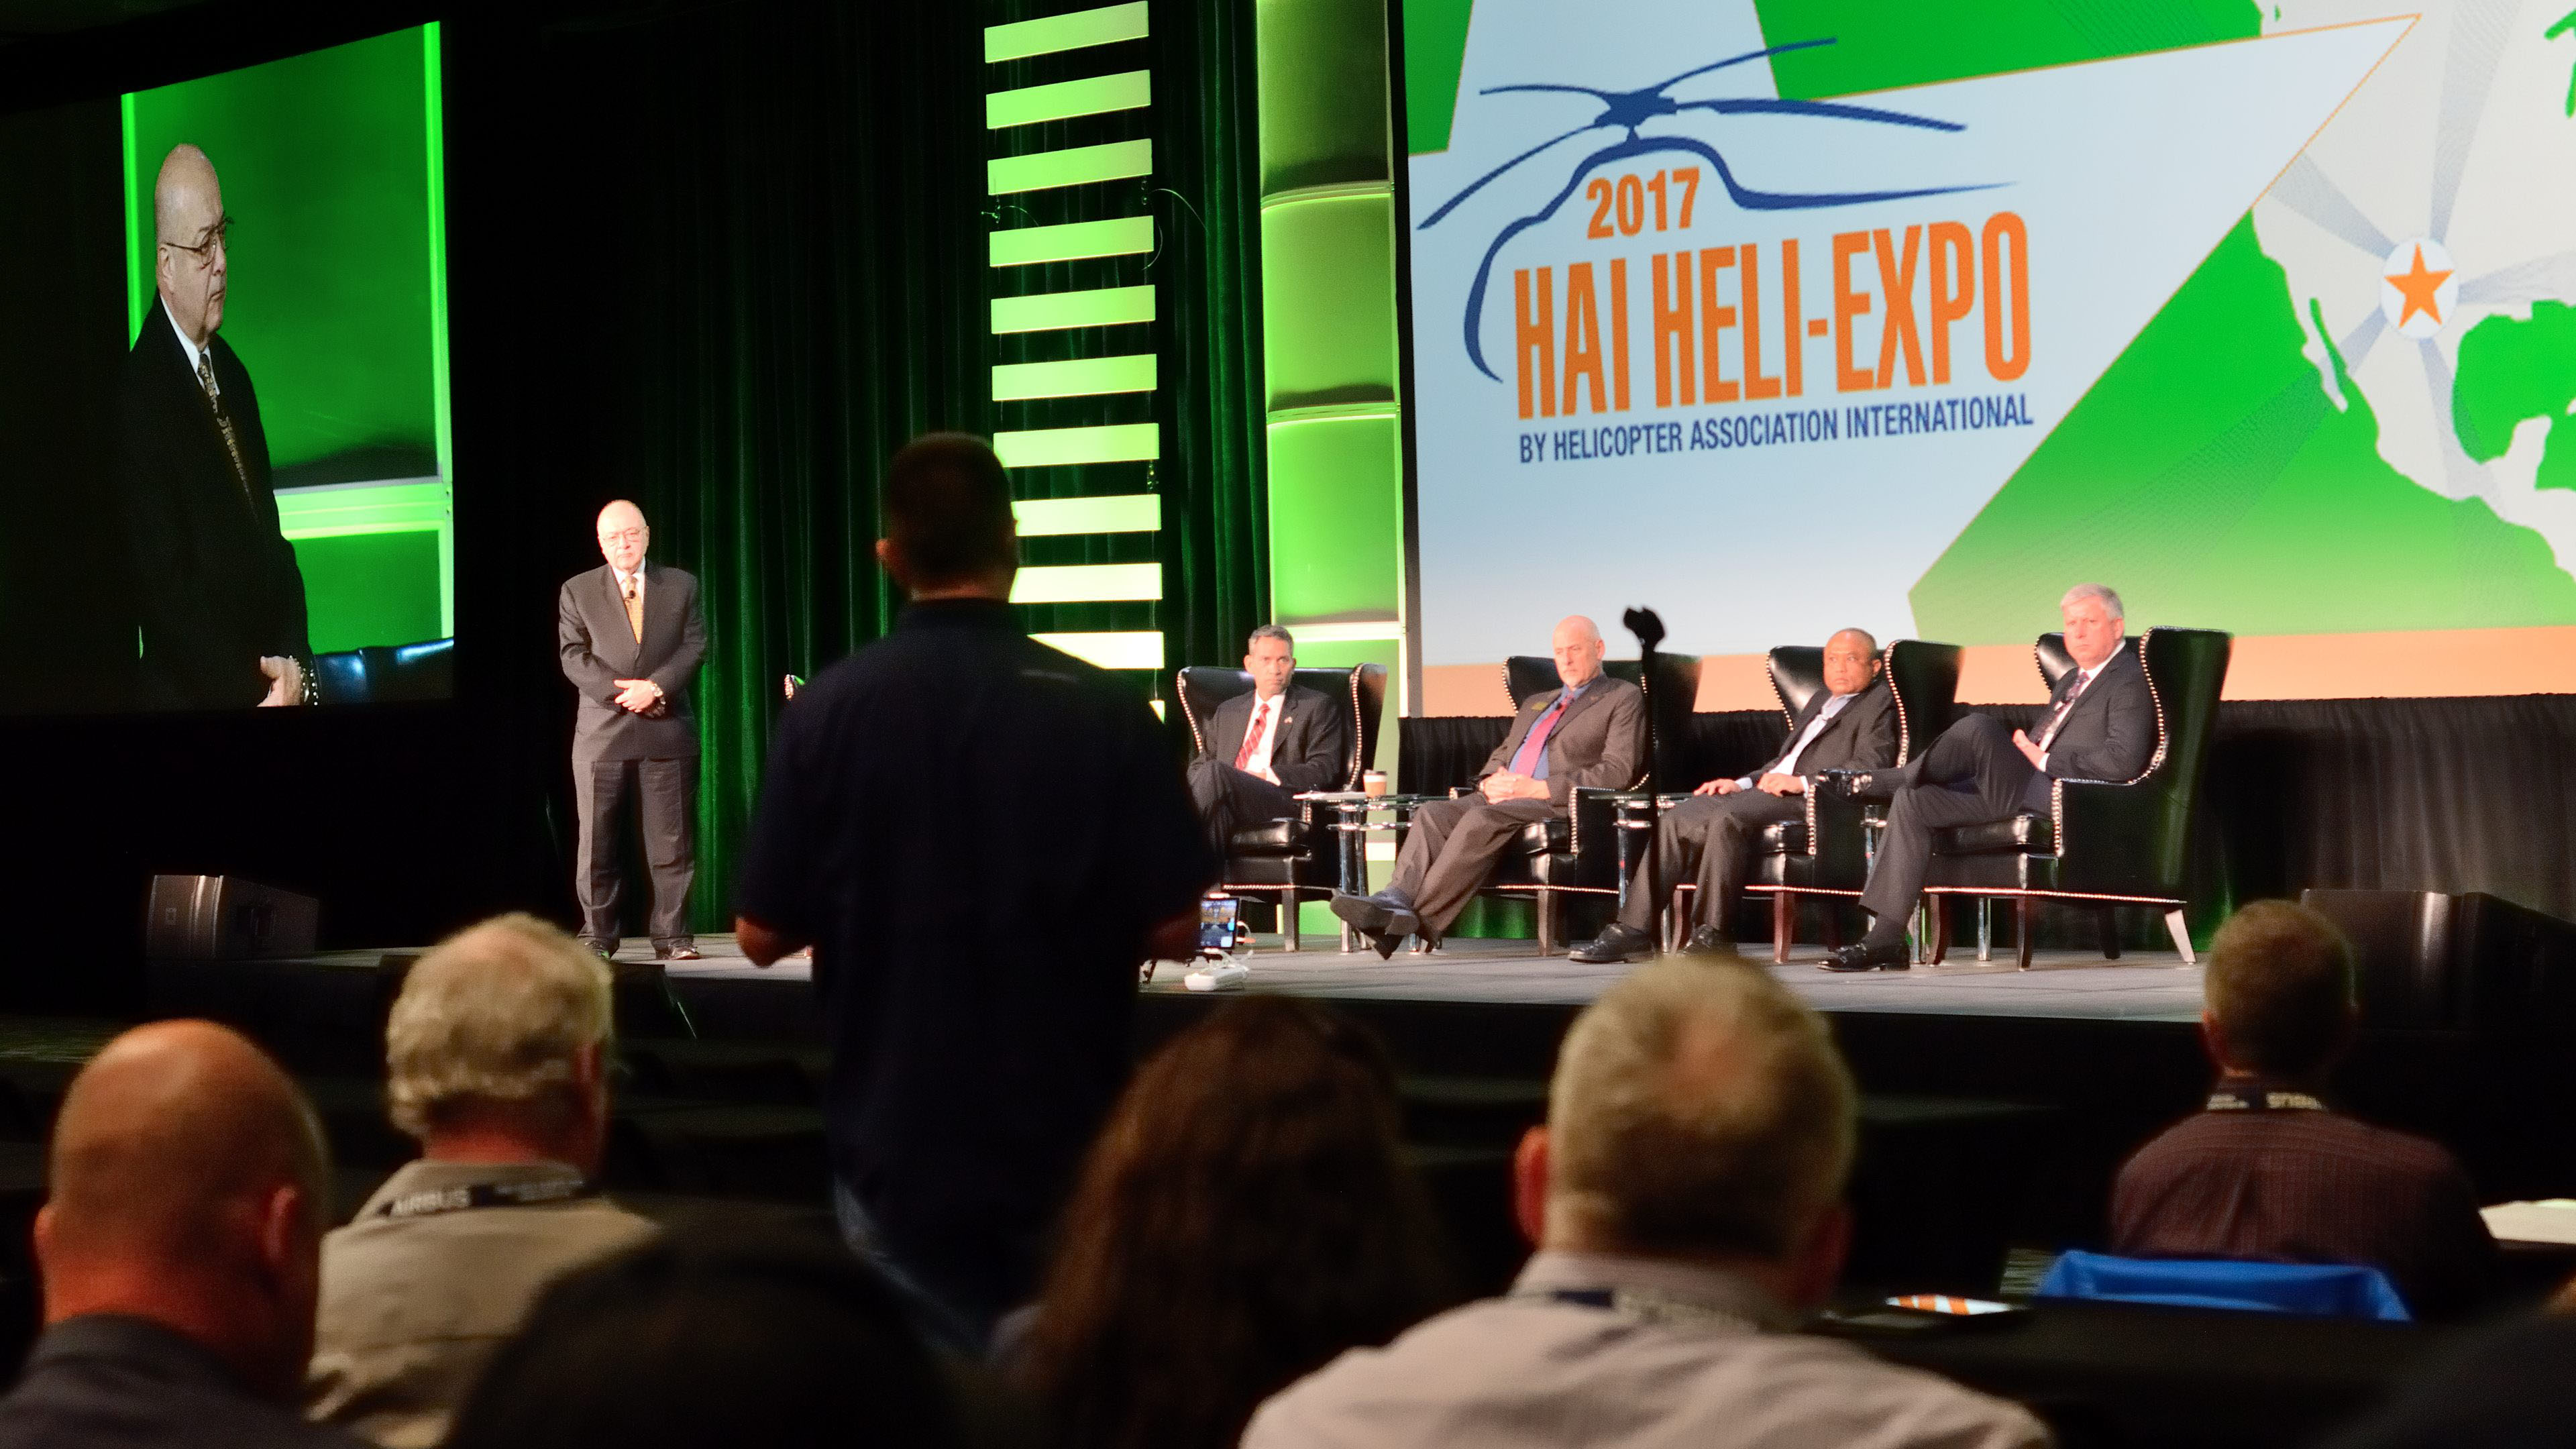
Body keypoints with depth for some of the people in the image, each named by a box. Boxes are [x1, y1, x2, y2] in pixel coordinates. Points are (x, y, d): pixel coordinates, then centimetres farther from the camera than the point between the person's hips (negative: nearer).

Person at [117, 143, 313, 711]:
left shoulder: (232, 372, 12)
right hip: (199, 700, -6)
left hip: (278, 686, 6)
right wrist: (259, 690, -17)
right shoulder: (139, 397, -13)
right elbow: (167, 592, -16)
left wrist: (295, 662, -2)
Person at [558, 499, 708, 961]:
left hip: (667, 730, 0)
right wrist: (622, 690, -13)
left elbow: (695, 646, 3)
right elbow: (574, 657, 0)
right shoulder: (578, 592, 8)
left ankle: (672, 935, 4)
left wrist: (656, 686, -12)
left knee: (671, 842, -1)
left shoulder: (681, 586, 11)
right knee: (596, 843, 1)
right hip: (602, 732, 0)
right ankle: (597, 935, 7)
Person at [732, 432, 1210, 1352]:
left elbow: (762, 935, -3)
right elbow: (1172, 932, -8)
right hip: (1068, 1144, 0)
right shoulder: (1103, 710, -10)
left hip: (897, 1143, 0)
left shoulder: (830, 709, -9)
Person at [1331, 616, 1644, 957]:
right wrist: (1490, 782, 3)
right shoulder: (1536, 703, 33)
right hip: (1502, 800, 7)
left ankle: (1419, 918, -40)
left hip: (1559, 803, -7)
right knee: (1433, 813, -22)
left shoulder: (1624, 698, 9)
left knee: (1481, 820, -34)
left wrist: (1539, 788, -12)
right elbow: (1501, 755, 31)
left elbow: (1619, 771, -4)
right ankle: (1397, 899, -42)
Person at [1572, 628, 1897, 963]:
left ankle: (1713, 934, -30)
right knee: (1674, 820, -9)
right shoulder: (1822, 699, 31)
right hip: (1769, 789, 9)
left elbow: (1870, 766, -11)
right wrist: (1743, 783, 14)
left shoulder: (1877, 704, 4)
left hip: (1809, 799, -9)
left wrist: (1801, 782, -19)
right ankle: (1633, 928, -14)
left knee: (1727, 819, -34)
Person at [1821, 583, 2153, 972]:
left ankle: (1889, 779, -7)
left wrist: (2044, 760, -13)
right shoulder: (2071, 680, 27)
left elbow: (2124, 761, -18)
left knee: (1978, 727, -29)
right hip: (2026, 791, 10)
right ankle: (1885, 939, -10)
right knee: (1912, 801, -5)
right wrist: (2026, 748, 5)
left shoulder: (2130, 680, -3)